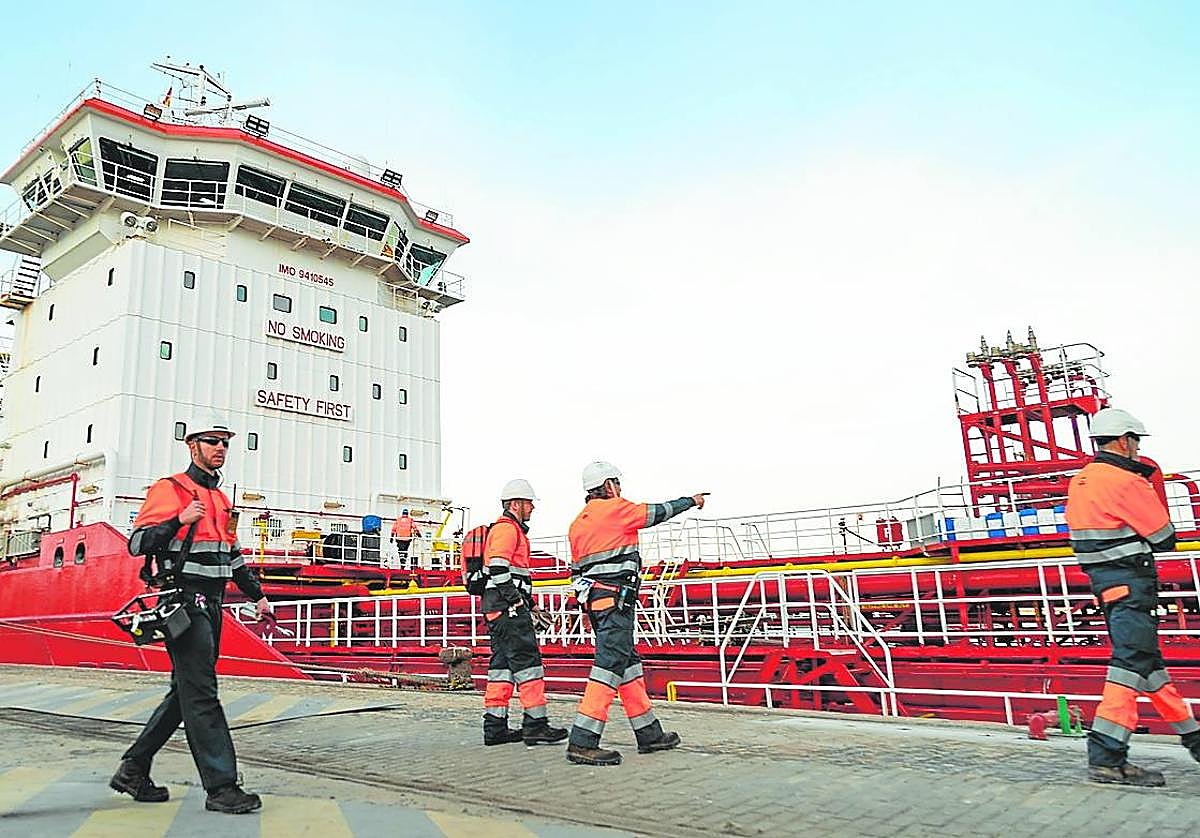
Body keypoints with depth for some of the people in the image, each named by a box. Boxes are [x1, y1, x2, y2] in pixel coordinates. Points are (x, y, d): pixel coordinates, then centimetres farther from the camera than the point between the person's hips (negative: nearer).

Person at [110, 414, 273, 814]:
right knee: (201, 694, -8)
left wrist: (257, 595, 22)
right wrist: (179, 520, -26)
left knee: (185, 692, 14)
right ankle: (221, 787, -6)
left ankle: (133, 769, 26)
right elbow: (137, 542, -12)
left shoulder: (222, 499, 20)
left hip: (212, 604, 9)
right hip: (185, 602, -9)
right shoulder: (170, 489, -4)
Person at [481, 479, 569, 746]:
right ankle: (535, 724, -6)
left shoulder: (514, 530, 25)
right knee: (527, 660, -8)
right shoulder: (507, 528, -9)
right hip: (508, 607, -11)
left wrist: (529, 601, 24)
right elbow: (498, 568, -21)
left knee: (503, 664, 10)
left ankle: (495, 727, 13)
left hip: (500, 609, 11)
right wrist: (516, 600, -19)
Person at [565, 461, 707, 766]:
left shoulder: (577, 524, 17)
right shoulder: (615, 508, -4)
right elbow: (658, 512, 7)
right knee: (610, 664, -11)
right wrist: (691, 500, 22)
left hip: (592, 600, 9)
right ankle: (582, 742, -16)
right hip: (616, 598, -9)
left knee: (628, 662, 13)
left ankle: (649, 734, 19)